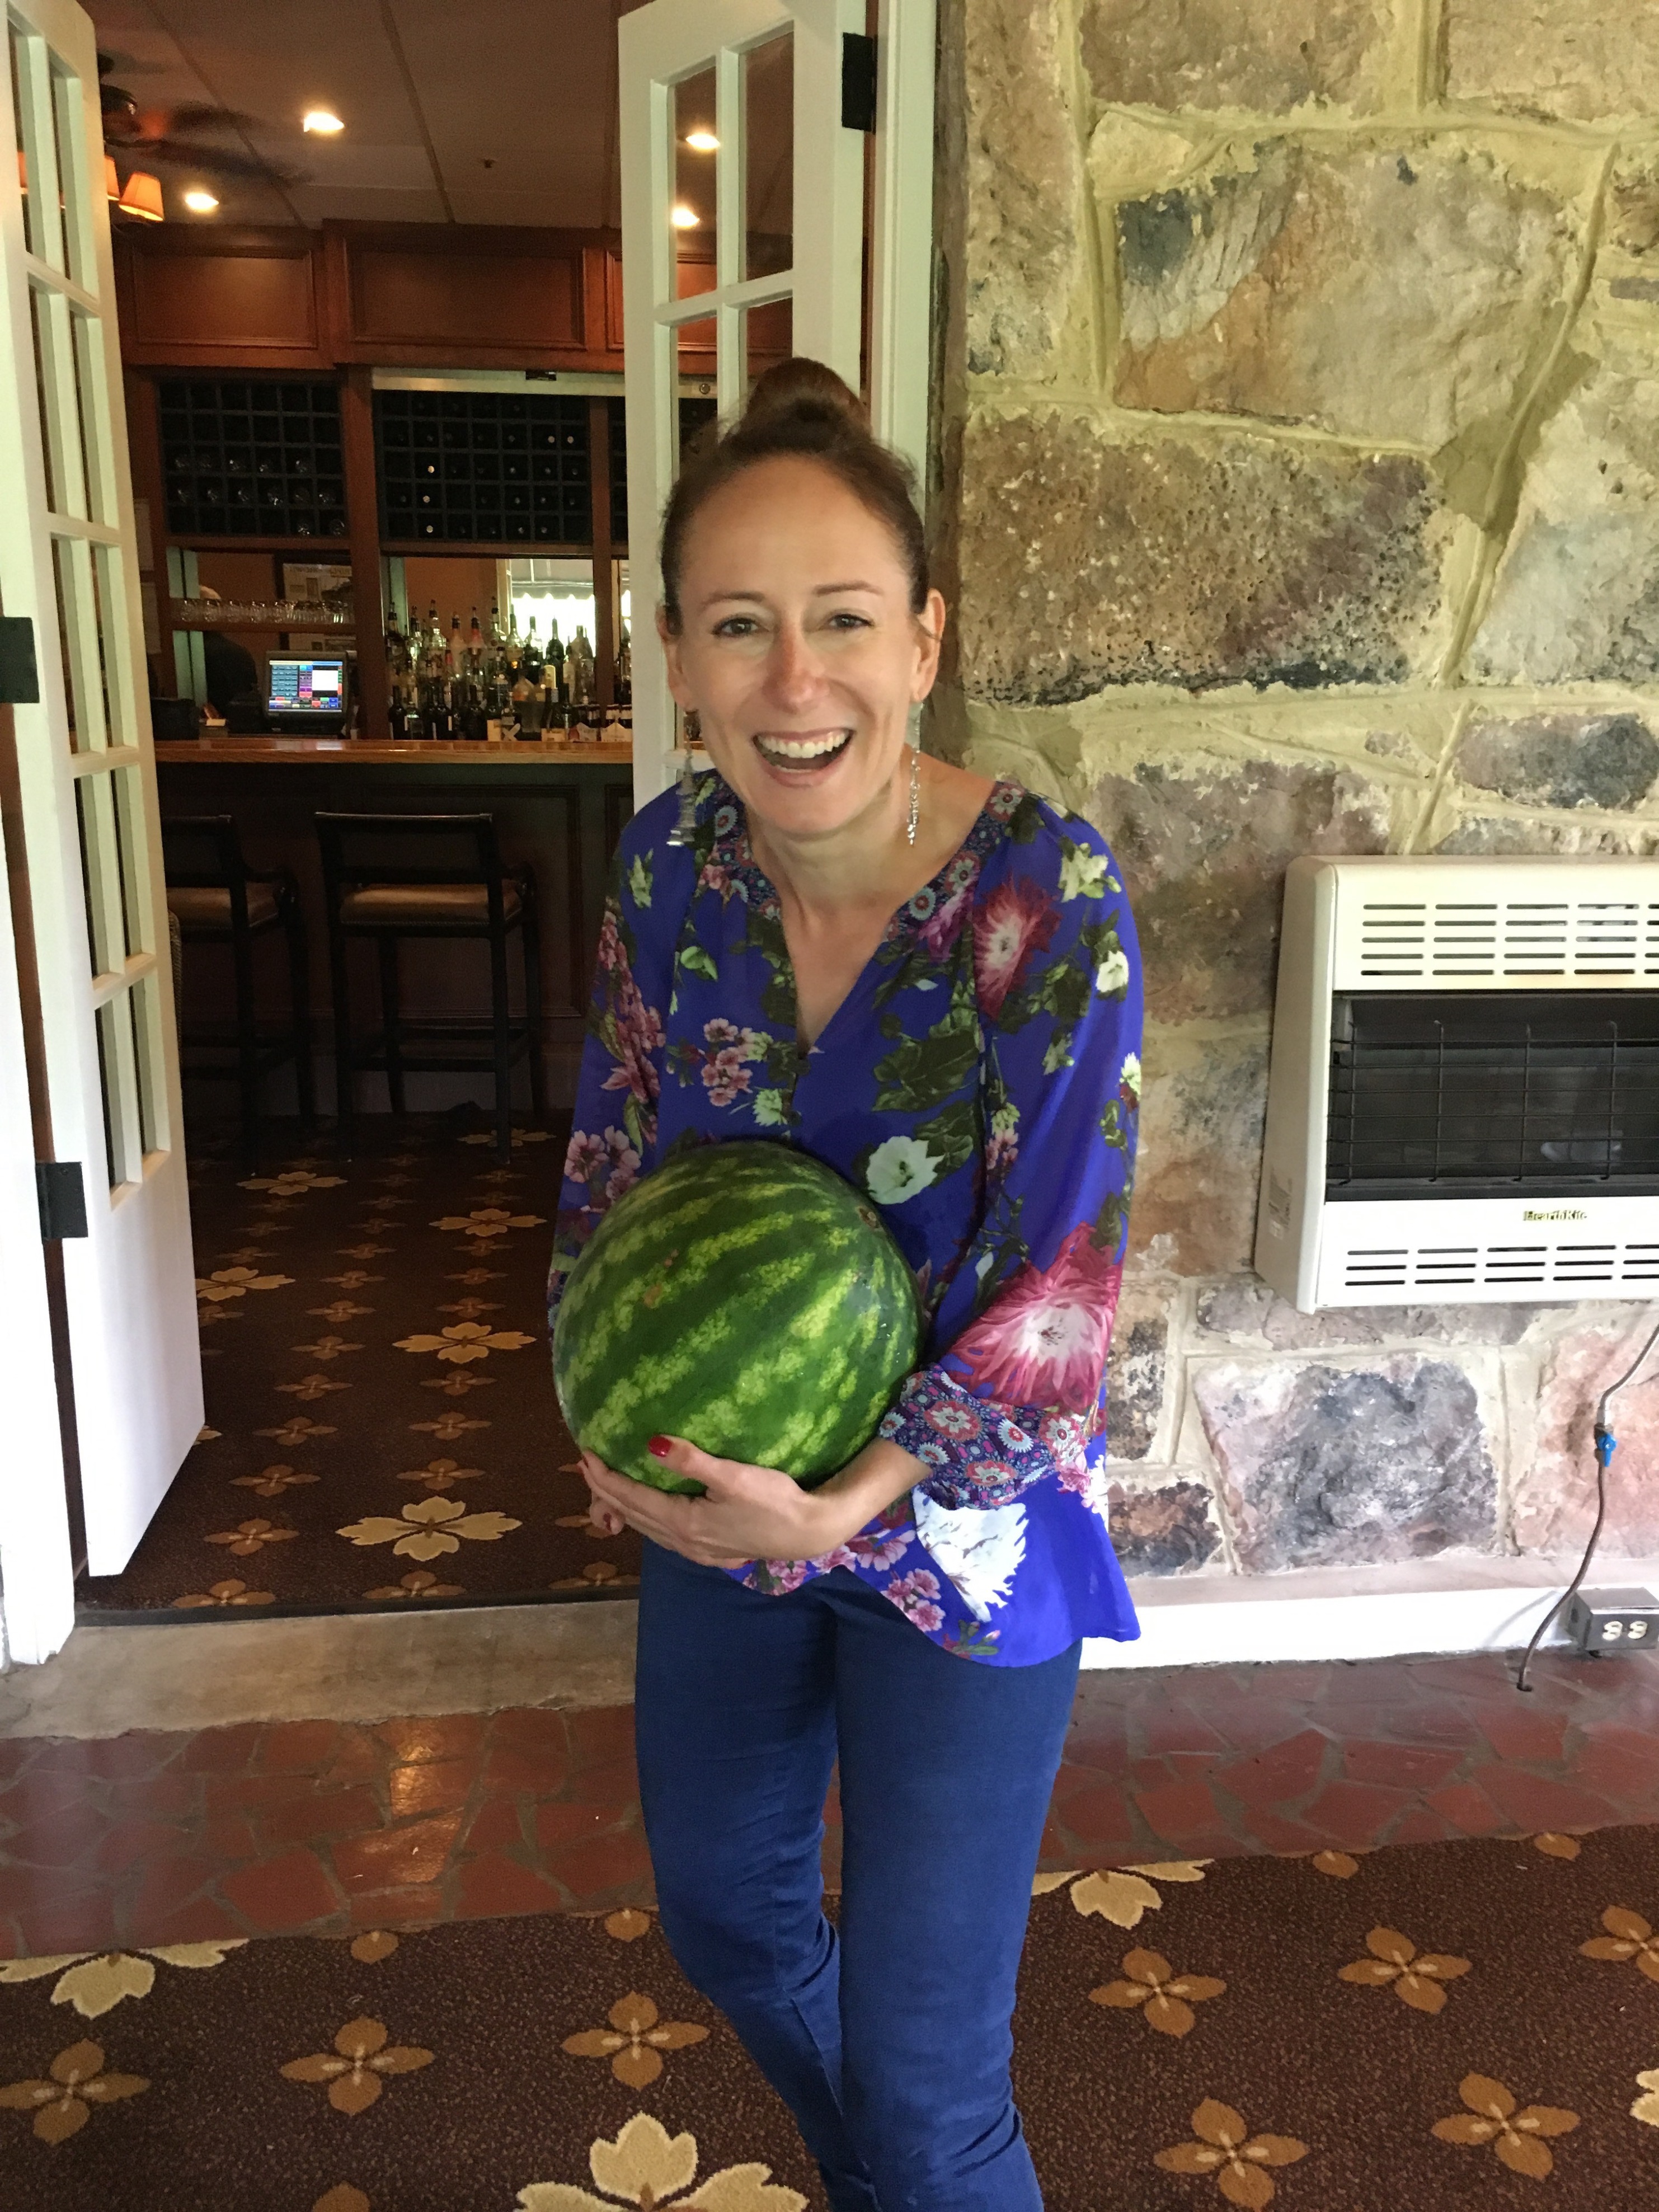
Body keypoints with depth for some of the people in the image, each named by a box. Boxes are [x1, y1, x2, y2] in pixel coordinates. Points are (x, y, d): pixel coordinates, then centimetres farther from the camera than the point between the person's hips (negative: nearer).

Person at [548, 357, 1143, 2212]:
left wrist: (848, 1505, -27)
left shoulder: (1045, 890, -23)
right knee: (719, 1915, 27)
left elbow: (1062, 1279, -21)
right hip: (711, 1498, 6)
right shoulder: (671, 861, -8)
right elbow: (610, 1154, 2)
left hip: (960, 1523, -5)